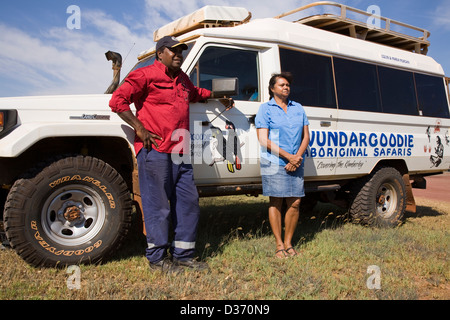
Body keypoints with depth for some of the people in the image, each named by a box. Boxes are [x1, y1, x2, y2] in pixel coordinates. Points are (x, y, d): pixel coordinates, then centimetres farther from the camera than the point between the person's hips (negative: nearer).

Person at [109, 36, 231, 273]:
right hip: (154, 150, -8)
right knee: (157, 206, -2)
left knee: (188, 202, 8)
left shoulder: (182, 79, 21)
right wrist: (139, 129, -14)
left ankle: (183, 255, 20)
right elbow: (117, 100, -8)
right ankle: (157, 258, 12)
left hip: (180, 153, 8)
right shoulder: (145, 75, -3)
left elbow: (195, 93, 43)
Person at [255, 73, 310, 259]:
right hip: (274, 163, -4)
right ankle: (279, 245, 9)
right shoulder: (265, 109, 2)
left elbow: (306, 136, 12)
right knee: (276, 203, -1)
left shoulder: (298, 108, 15)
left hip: (296, 164, 4)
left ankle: (288, 243, 16)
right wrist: (288, 156, -13)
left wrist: (297, 157, -5)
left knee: (295, 203, 3)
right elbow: (263, 140, -7)